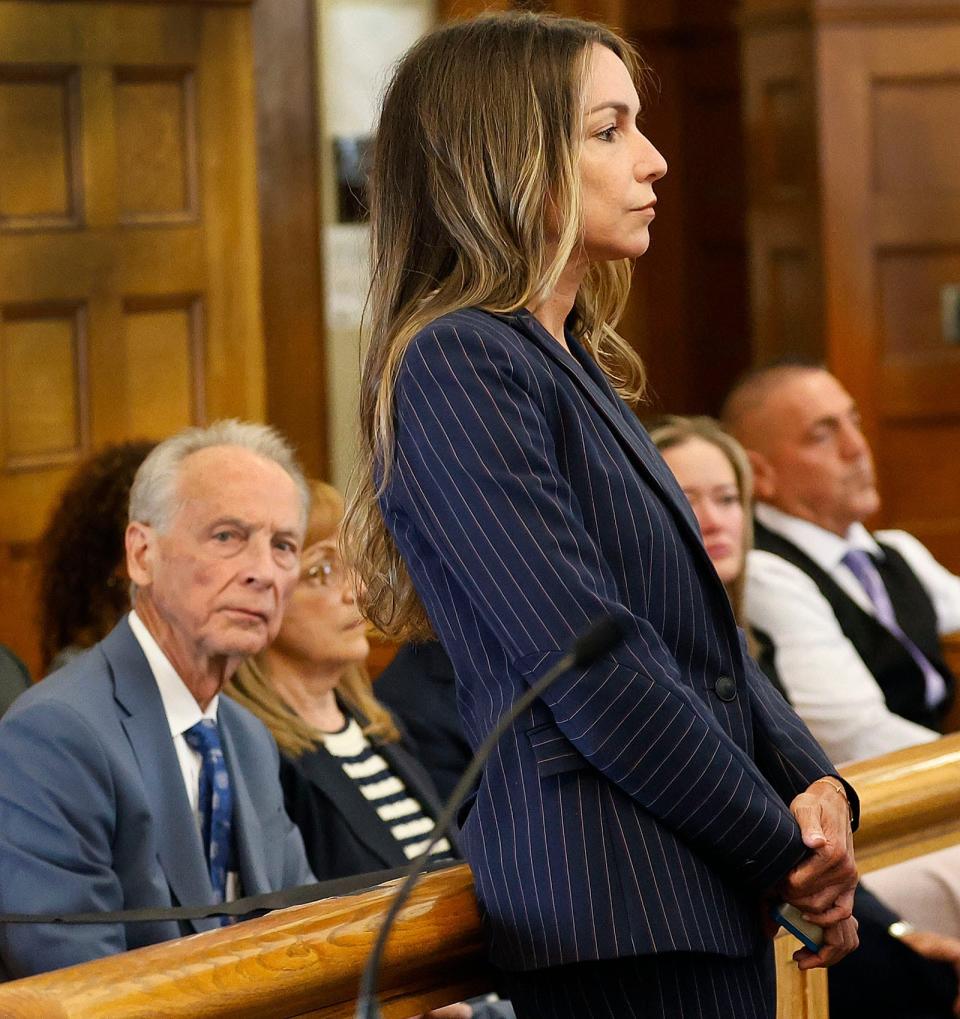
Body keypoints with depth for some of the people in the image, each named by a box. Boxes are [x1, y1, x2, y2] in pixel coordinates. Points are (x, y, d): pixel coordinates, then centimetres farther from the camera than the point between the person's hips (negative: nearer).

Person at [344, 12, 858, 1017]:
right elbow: (590, 667, -18)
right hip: (610, 912, -9)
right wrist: (784, 850, -10)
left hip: (705, 898, 9)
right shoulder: (456, 363, -12)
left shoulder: (571, 367, 17)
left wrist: (815, 785, -1)